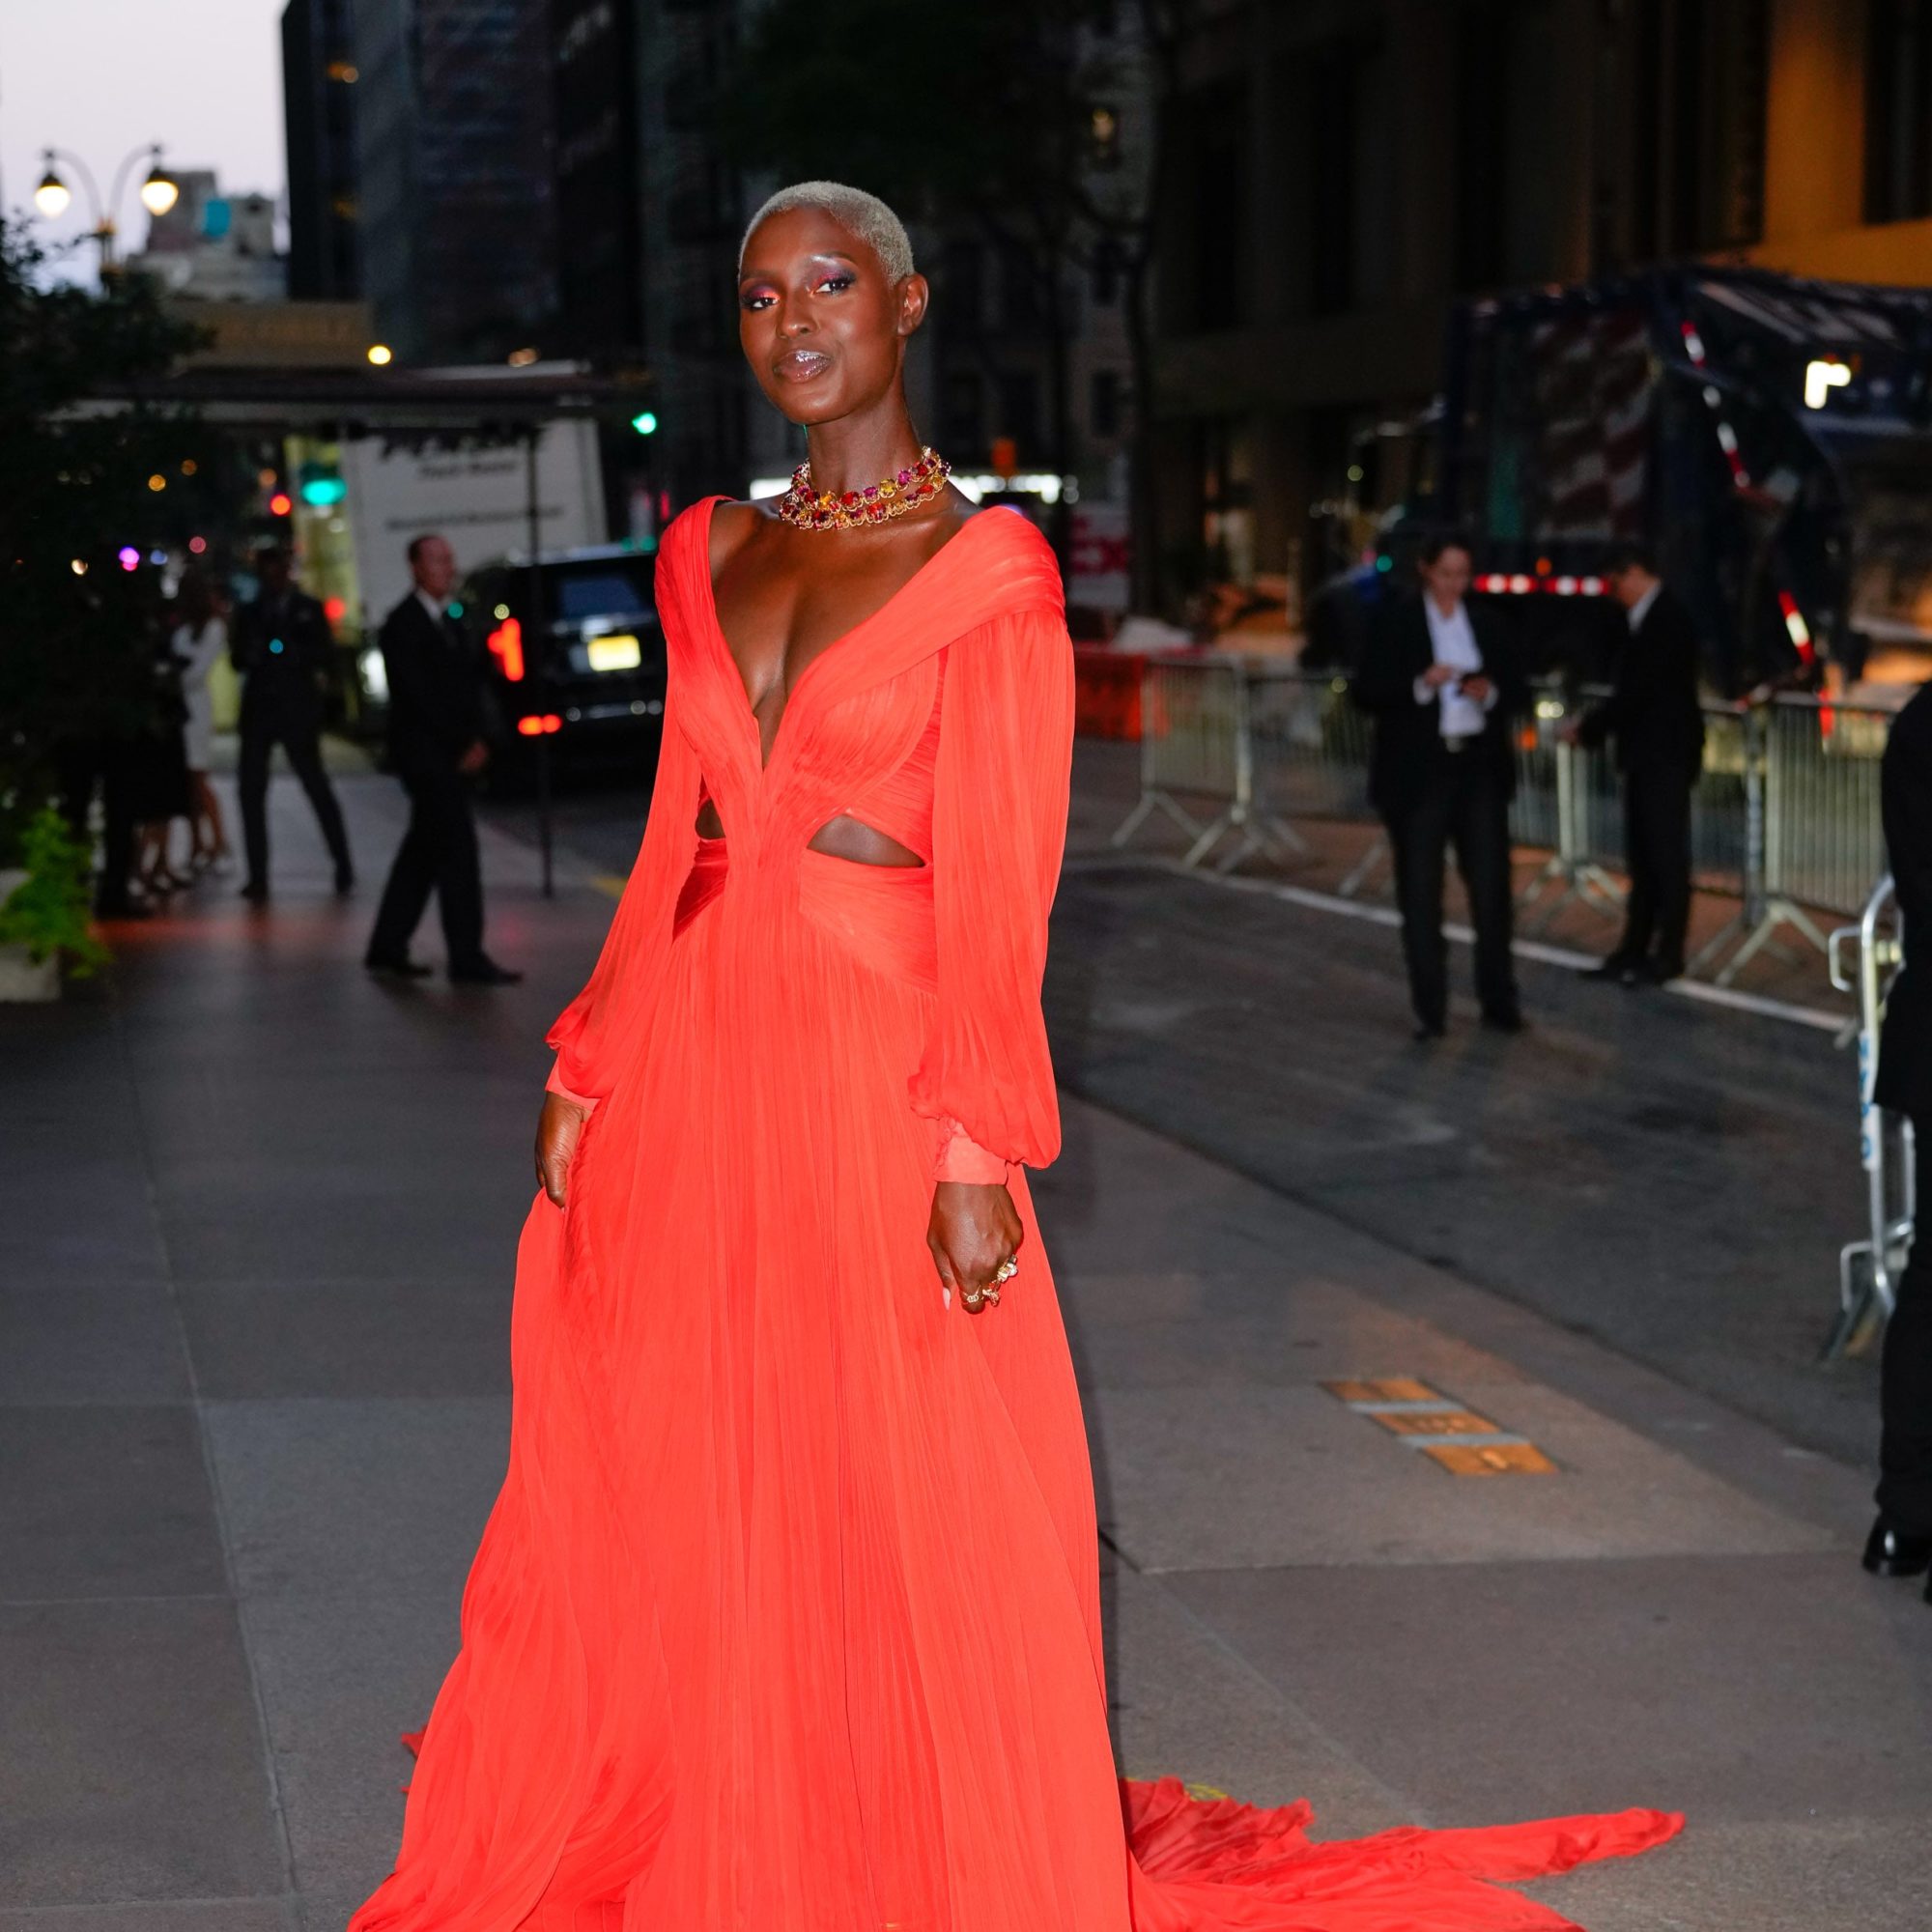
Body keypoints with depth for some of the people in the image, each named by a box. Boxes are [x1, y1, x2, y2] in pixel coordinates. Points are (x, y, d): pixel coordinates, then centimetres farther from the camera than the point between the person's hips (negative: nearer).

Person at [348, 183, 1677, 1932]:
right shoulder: (711, 550, 11)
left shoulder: (988, 566, -5)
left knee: (903, 1519, 1)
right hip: (689, 1058, 5)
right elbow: (677, 839, 13)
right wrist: (588, 1073, 8)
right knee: (663, 1508, 10)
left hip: (874, 1055, -5)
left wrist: (977, 1150, -16)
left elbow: (999, 884, -10)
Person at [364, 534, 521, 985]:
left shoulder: (451, 625, 16)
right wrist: (462, 746, -14)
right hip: (426, 754, -8)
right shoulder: (403, 624, -9)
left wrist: (479, 740, -1)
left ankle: (387, 947, 20)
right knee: (457, 850, -11)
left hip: (454, 756, 9)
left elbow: (470, 685, 14)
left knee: (423, 852, 12)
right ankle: (468, 960, -11)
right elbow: (419, 695, -15)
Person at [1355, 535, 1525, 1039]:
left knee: (1491, 884, 0)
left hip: (1479, 770, 2)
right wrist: (1421, 684, -21)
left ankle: (1499, 999, 10)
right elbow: (1367, 692, -6)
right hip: (1418, 772, -2)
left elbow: (1515, 691, 12)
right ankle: (1429, 1010, 7)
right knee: (1420, 892, 1)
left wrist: (1490, 692, -11)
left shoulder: (1484, 622, 10)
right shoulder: (1395, 620, 0)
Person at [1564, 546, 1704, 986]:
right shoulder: (1650, 620, 14)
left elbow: (1637, 691, -19)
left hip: (1666, 757, -10)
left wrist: (1587, 728, -11)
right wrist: (1592, 726, 6)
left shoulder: (1666, 621, -15)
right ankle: (1634, 952, 16)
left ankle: (1667, 955, 0)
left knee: (1666, 855, -4)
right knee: (1643, 856, 11)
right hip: (1647, 756, 10)